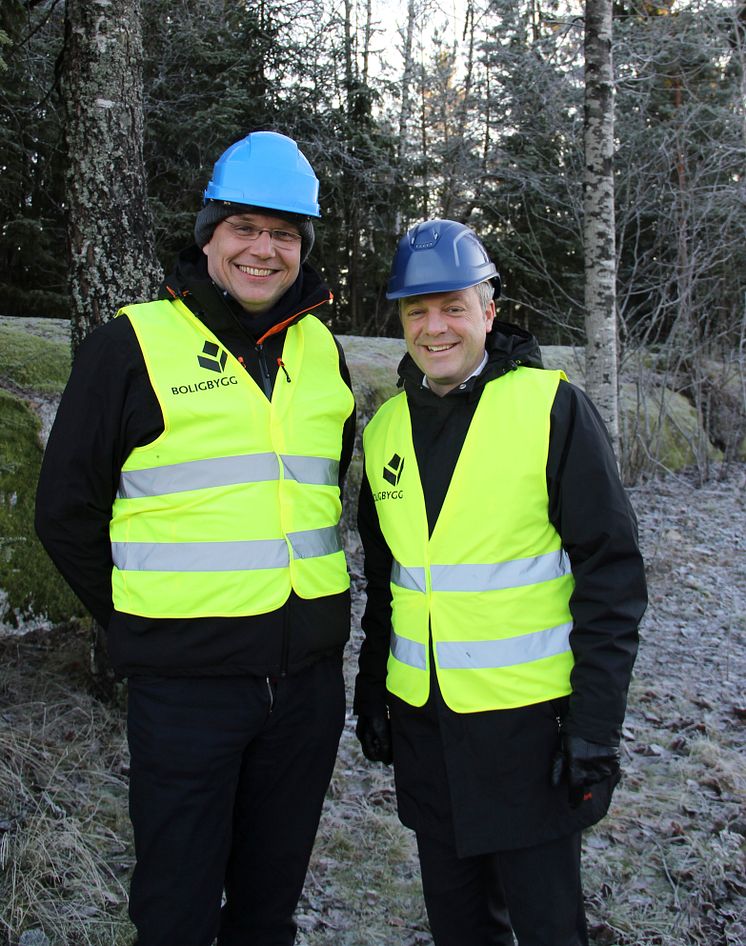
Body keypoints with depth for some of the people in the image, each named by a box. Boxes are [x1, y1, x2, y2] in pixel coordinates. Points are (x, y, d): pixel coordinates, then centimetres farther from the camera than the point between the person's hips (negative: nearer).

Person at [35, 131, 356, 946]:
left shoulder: (320, 349, 7)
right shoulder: (133, 343, -7)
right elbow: (66, 511, -2)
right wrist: (139, 623, 1)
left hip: (309, 676, 4)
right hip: (186, 680, -4)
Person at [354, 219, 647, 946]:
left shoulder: (552, 407, -10)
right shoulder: (386, 426, 6)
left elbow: (611, 573, -11)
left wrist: (597, 724, -14)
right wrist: (370, 689, 14)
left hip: (529, 716, -5)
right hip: (420, 720, 5)